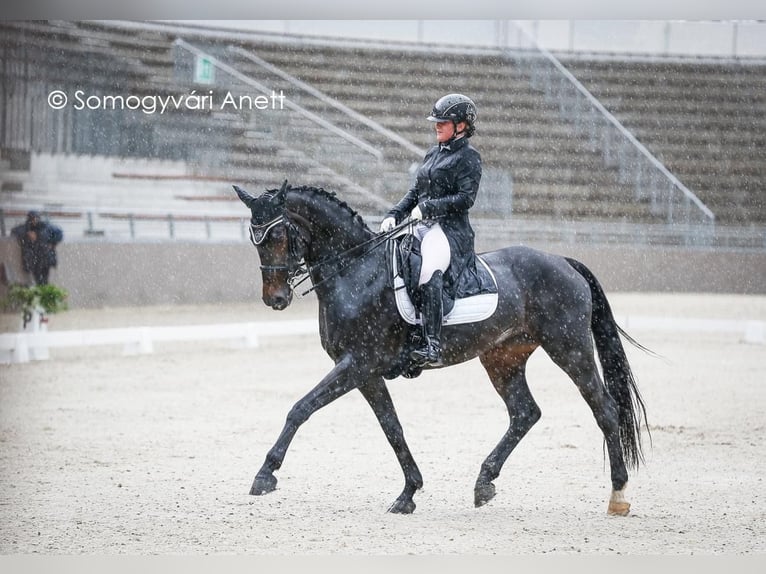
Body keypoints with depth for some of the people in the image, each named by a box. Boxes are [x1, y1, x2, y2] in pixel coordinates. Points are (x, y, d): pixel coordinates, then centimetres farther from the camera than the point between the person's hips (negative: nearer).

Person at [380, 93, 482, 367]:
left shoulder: (468, 157, -3)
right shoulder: (433, 154, 21)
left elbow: (465, 198, -13)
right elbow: (415, 193, 23)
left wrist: (428, 207, -17)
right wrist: (394, 215, 7)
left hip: (450, 229, -9)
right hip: (422, 227, 9)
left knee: (429, 276, -33)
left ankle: (432, 346, -39)